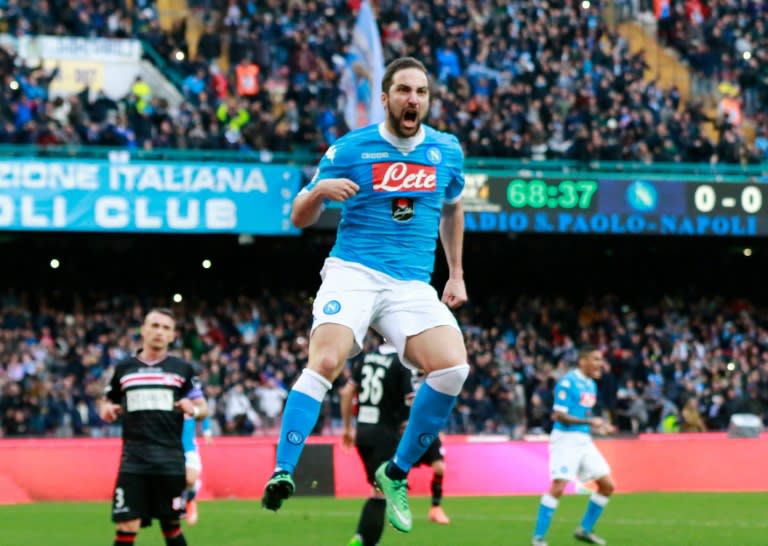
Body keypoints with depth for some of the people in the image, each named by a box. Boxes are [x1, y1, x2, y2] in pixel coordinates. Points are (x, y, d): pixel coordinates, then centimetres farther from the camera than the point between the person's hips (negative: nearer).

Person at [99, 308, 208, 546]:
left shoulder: (183, 369, 7)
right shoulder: (124, 368, 10)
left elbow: (203, 408, 9)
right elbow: (107, 402, 21)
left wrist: (193, 409, -14)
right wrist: (106, 410, -3)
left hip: (170, 459, 0)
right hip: (134, 458, 0)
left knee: (171, 525, 8)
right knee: (127, 526, -8)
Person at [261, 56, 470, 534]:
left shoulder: (448, 151, 10)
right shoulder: (349, 150, 2)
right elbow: (300, 219, 6)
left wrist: (456, 274, 24)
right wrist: (319, 191, -16)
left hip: (413, 285, 3)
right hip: (353, 274, -3)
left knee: (452, 368, -20)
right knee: (325, 361, -28)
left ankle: (397, 474, -3)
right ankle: (283, 473, -28)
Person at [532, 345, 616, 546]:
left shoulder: (591, 385, 14)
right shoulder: (567, 383, -13)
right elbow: (559, 415, -17)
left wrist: (597, 426, 7)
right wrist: (589, 421, -22)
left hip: (584, 440, 8)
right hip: (566, 439, -8)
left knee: (607, 485, 5)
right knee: (558, 486, -18)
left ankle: (585, 530, 18)